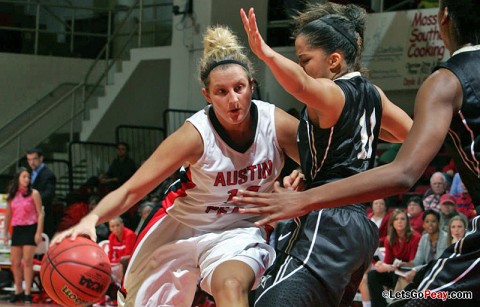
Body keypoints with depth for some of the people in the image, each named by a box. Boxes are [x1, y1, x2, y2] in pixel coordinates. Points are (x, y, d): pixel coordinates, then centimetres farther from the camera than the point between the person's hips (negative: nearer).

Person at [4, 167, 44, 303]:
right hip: (17, 230, 4)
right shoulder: (12, 195, 9)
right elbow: (8, 215, 15)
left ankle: (27, 293, -5)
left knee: (27, 261, -8)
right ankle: (18, 291, 15)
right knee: (15, 262, 4)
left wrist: (39, 233, -12)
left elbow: (40, 214, -5)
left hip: (30, 229, -4)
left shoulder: (33, 194, -2)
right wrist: (5, 232, 13)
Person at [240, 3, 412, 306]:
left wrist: (267, 53, -48)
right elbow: (408, 132, 29)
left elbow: (301, 85, -35)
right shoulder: (372, 94, 14)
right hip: (361, 224, 10)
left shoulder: (330, 94, -10)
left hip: (327, 222, -10)